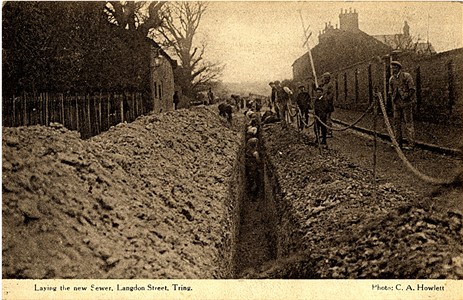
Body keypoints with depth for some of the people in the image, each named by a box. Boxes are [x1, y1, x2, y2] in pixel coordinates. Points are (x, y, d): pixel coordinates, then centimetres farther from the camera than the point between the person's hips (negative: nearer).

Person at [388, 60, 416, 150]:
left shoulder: (406, 76, -6)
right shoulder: (391, 79, 11)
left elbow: (412, 89, -6)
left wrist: (407, 98, -10)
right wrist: (393, 104, 13)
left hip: (406, 103, -6)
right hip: (396, 104, 6)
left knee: (408, 123, -6)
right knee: (397, 123, 7)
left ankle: (411, 144, -5)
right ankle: (398, 143, 15)